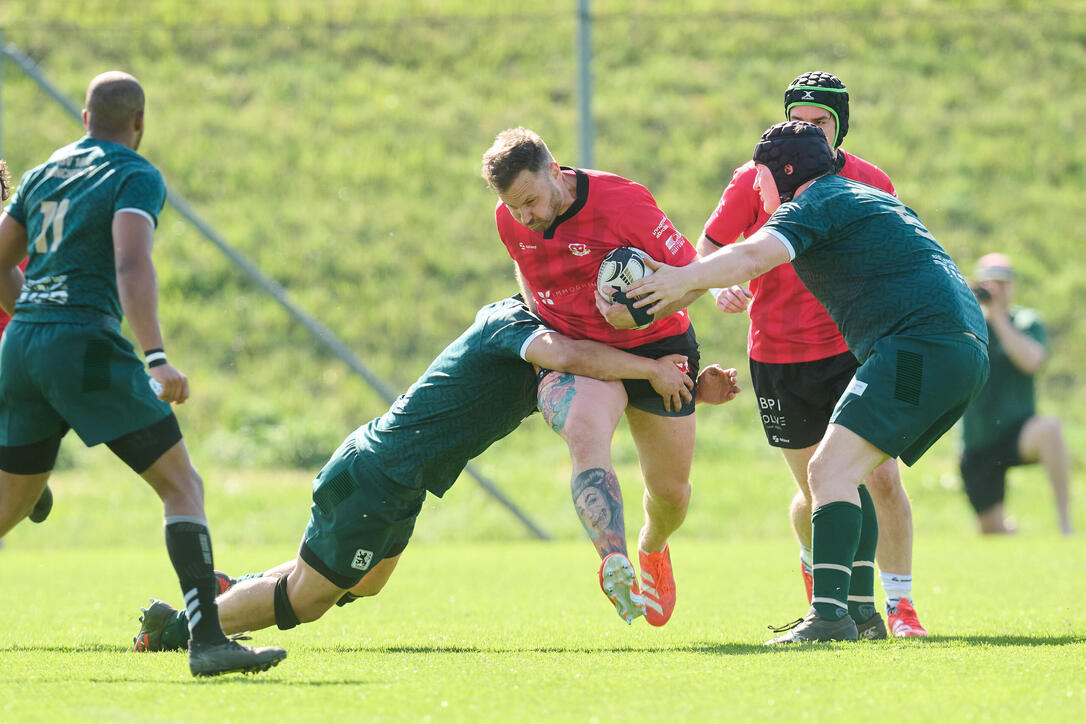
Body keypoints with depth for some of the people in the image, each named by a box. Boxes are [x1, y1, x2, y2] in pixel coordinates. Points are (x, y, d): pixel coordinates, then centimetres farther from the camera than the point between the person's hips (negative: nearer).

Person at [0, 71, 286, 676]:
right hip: (85, 346, -7)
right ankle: (207, 639, -19)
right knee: (182, 485, -5)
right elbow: (131, 266, -18)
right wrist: (156, 358, -25)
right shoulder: (137, 177, -1)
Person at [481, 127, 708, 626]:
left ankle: (653, 549, 44)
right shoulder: (508, 219, -7)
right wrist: (540, 315, 7)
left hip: (655, 345, -2)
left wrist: (643, 313, -33)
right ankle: (615, 565, -47)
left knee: (670, 488, 8)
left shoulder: (621, 201, -23)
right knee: (586, 435, -33)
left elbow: (692, 272, -18)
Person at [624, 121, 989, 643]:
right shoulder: (864, 197, 28)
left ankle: (830, 614, -29)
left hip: (920, 344, -10)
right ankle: (858, 609, 15)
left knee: (830, 471, -17)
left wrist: (686, 278, -13)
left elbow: (755, 256, -19)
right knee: (846, 473, 18)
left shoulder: (814, 204, -2)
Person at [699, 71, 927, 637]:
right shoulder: (757, 180, -5)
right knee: (817, 491, 5)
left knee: (883, 479, -12)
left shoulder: (871, 184, -2)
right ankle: (814, 569, 38)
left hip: (852, 351, 0)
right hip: (778, 357, 0)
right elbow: (709, 245, 5)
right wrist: (721, 286, -16)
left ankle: (899, 604, 2)